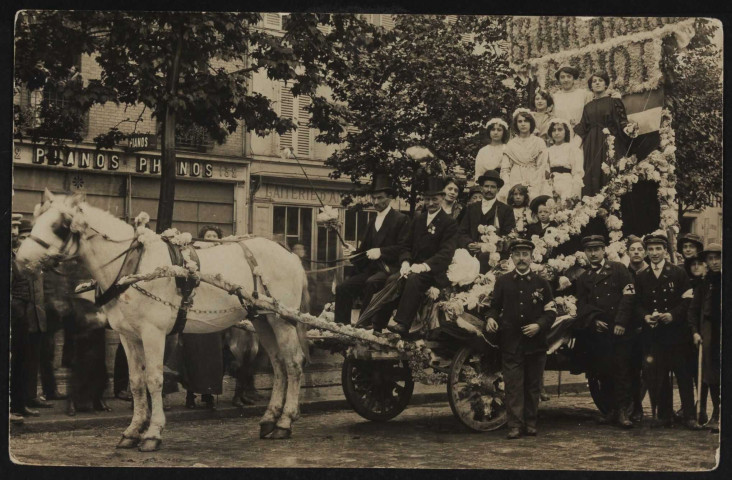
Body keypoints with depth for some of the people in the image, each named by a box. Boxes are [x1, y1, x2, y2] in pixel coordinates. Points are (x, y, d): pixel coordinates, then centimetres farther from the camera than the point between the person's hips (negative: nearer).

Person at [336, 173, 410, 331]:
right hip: (370, 269, 7)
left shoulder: (401, 219, 0)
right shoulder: (372, 222, 23)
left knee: (371, 283, -37)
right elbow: (364, 248, 22)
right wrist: (352, 254, 1)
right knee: (343, 287, -14)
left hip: (389, 269, -7)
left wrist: (380, 251, -17)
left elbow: (403, 248, -8)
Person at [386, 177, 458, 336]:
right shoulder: (418, 219, 20)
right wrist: (405, 262, -5)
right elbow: (407, 245, 18)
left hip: (434, 272, -6)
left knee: (414, 280, -37)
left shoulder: (449, 223, -1)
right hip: (413, 267, 6)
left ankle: (402, 325, -46)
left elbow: (446, 253, -13)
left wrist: (424, 266, -28)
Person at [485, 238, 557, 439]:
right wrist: (491, 318, -9)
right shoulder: (503, 282, 8)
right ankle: (515, 425, -3)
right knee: (513, 385, -4)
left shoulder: (541, 283, 8)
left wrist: (539, 325, -10)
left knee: (533, 385, 6)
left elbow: (551, 311, 8)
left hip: (535, 343, 1)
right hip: (510, 343, -1)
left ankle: (530, 423, 15)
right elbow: (495, 306, 14)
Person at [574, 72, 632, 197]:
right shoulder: (588, 107, 18)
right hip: (592, 146, 4)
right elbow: (582, 128, 14)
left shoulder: (614, 101, 6)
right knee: (592, 177, -3)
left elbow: (622, 121, -2)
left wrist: (627, 129, -21)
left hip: (610, 143, -4)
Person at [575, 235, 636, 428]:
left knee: (622, 370, -7)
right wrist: (593, 321, -8)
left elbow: (628, 296, -3)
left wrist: (621, 322, -12)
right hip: (598, 333, 4)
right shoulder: (583, 279, 17)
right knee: (603, 372, 4)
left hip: (621, 331, -3)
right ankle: (612, 409, 14)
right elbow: (581, 305, 10)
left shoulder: (619, 269, 6)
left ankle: (623, 411, -3)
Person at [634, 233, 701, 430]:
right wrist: (645, 316, -9)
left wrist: (673, 315, -15)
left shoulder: (678, 273, 4)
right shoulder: (641, 277, 12)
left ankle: (689, 416, 3)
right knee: (655, 376, -1)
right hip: (653, 334, 2)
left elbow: (687, 301, -1)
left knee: (683, 375, -1)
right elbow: (638, 304, 11)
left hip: (676, 331, -2)